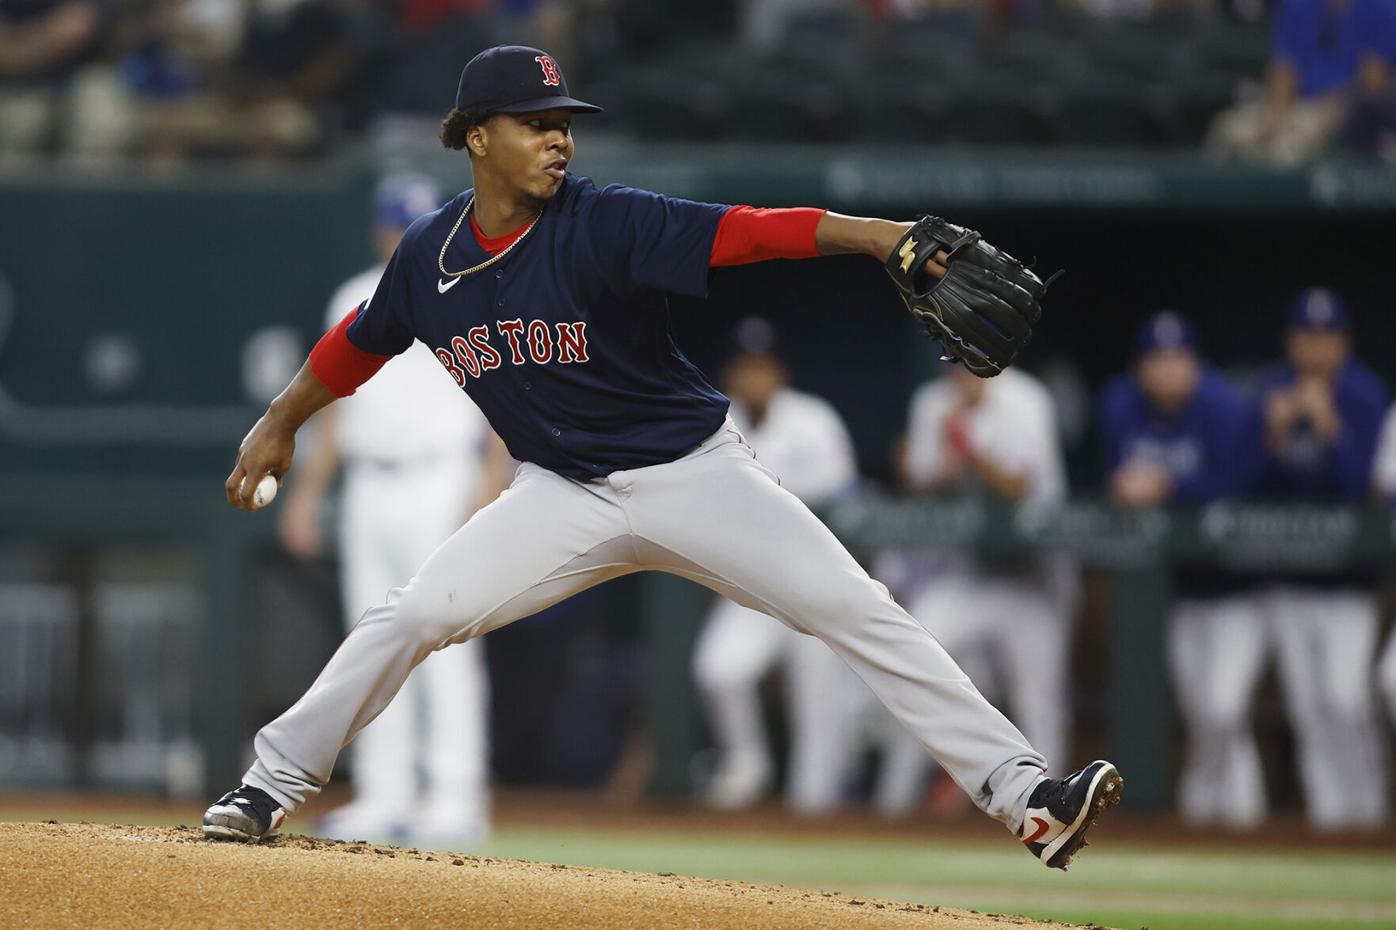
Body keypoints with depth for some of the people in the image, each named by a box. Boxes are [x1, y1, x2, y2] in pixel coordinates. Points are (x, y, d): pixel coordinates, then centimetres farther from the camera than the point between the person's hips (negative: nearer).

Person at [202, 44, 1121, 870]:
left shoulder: (607, 223, -18)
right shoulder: (430, 257, -4)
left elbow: (747, 230, -30)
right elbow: (360, 342, 15)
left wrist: (873, 234, -44)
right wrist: (278, 426, 26)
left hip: (695, 472, -3)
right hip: (565, 496, 3)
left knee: (858, 613, -14)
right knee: (413, 614, -10)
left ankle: (1019, 789, -17)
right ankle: (276, 783, 5)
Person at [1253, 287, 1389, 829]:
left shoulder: (1365, 396, -8)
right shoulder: (1272, 393, 3)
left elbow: (1362, 482, -16)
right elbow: (1256, 484, -1)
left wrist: (1329, 425, -27)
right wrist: (1275, 433, -18)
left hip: (1347, 576, -4)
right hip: (1287, 575, 4)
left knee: (1345, 698, -13)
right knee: (1306, 702, 4)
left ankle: (1367, 800, 3)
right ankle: (1327, 804, 11)